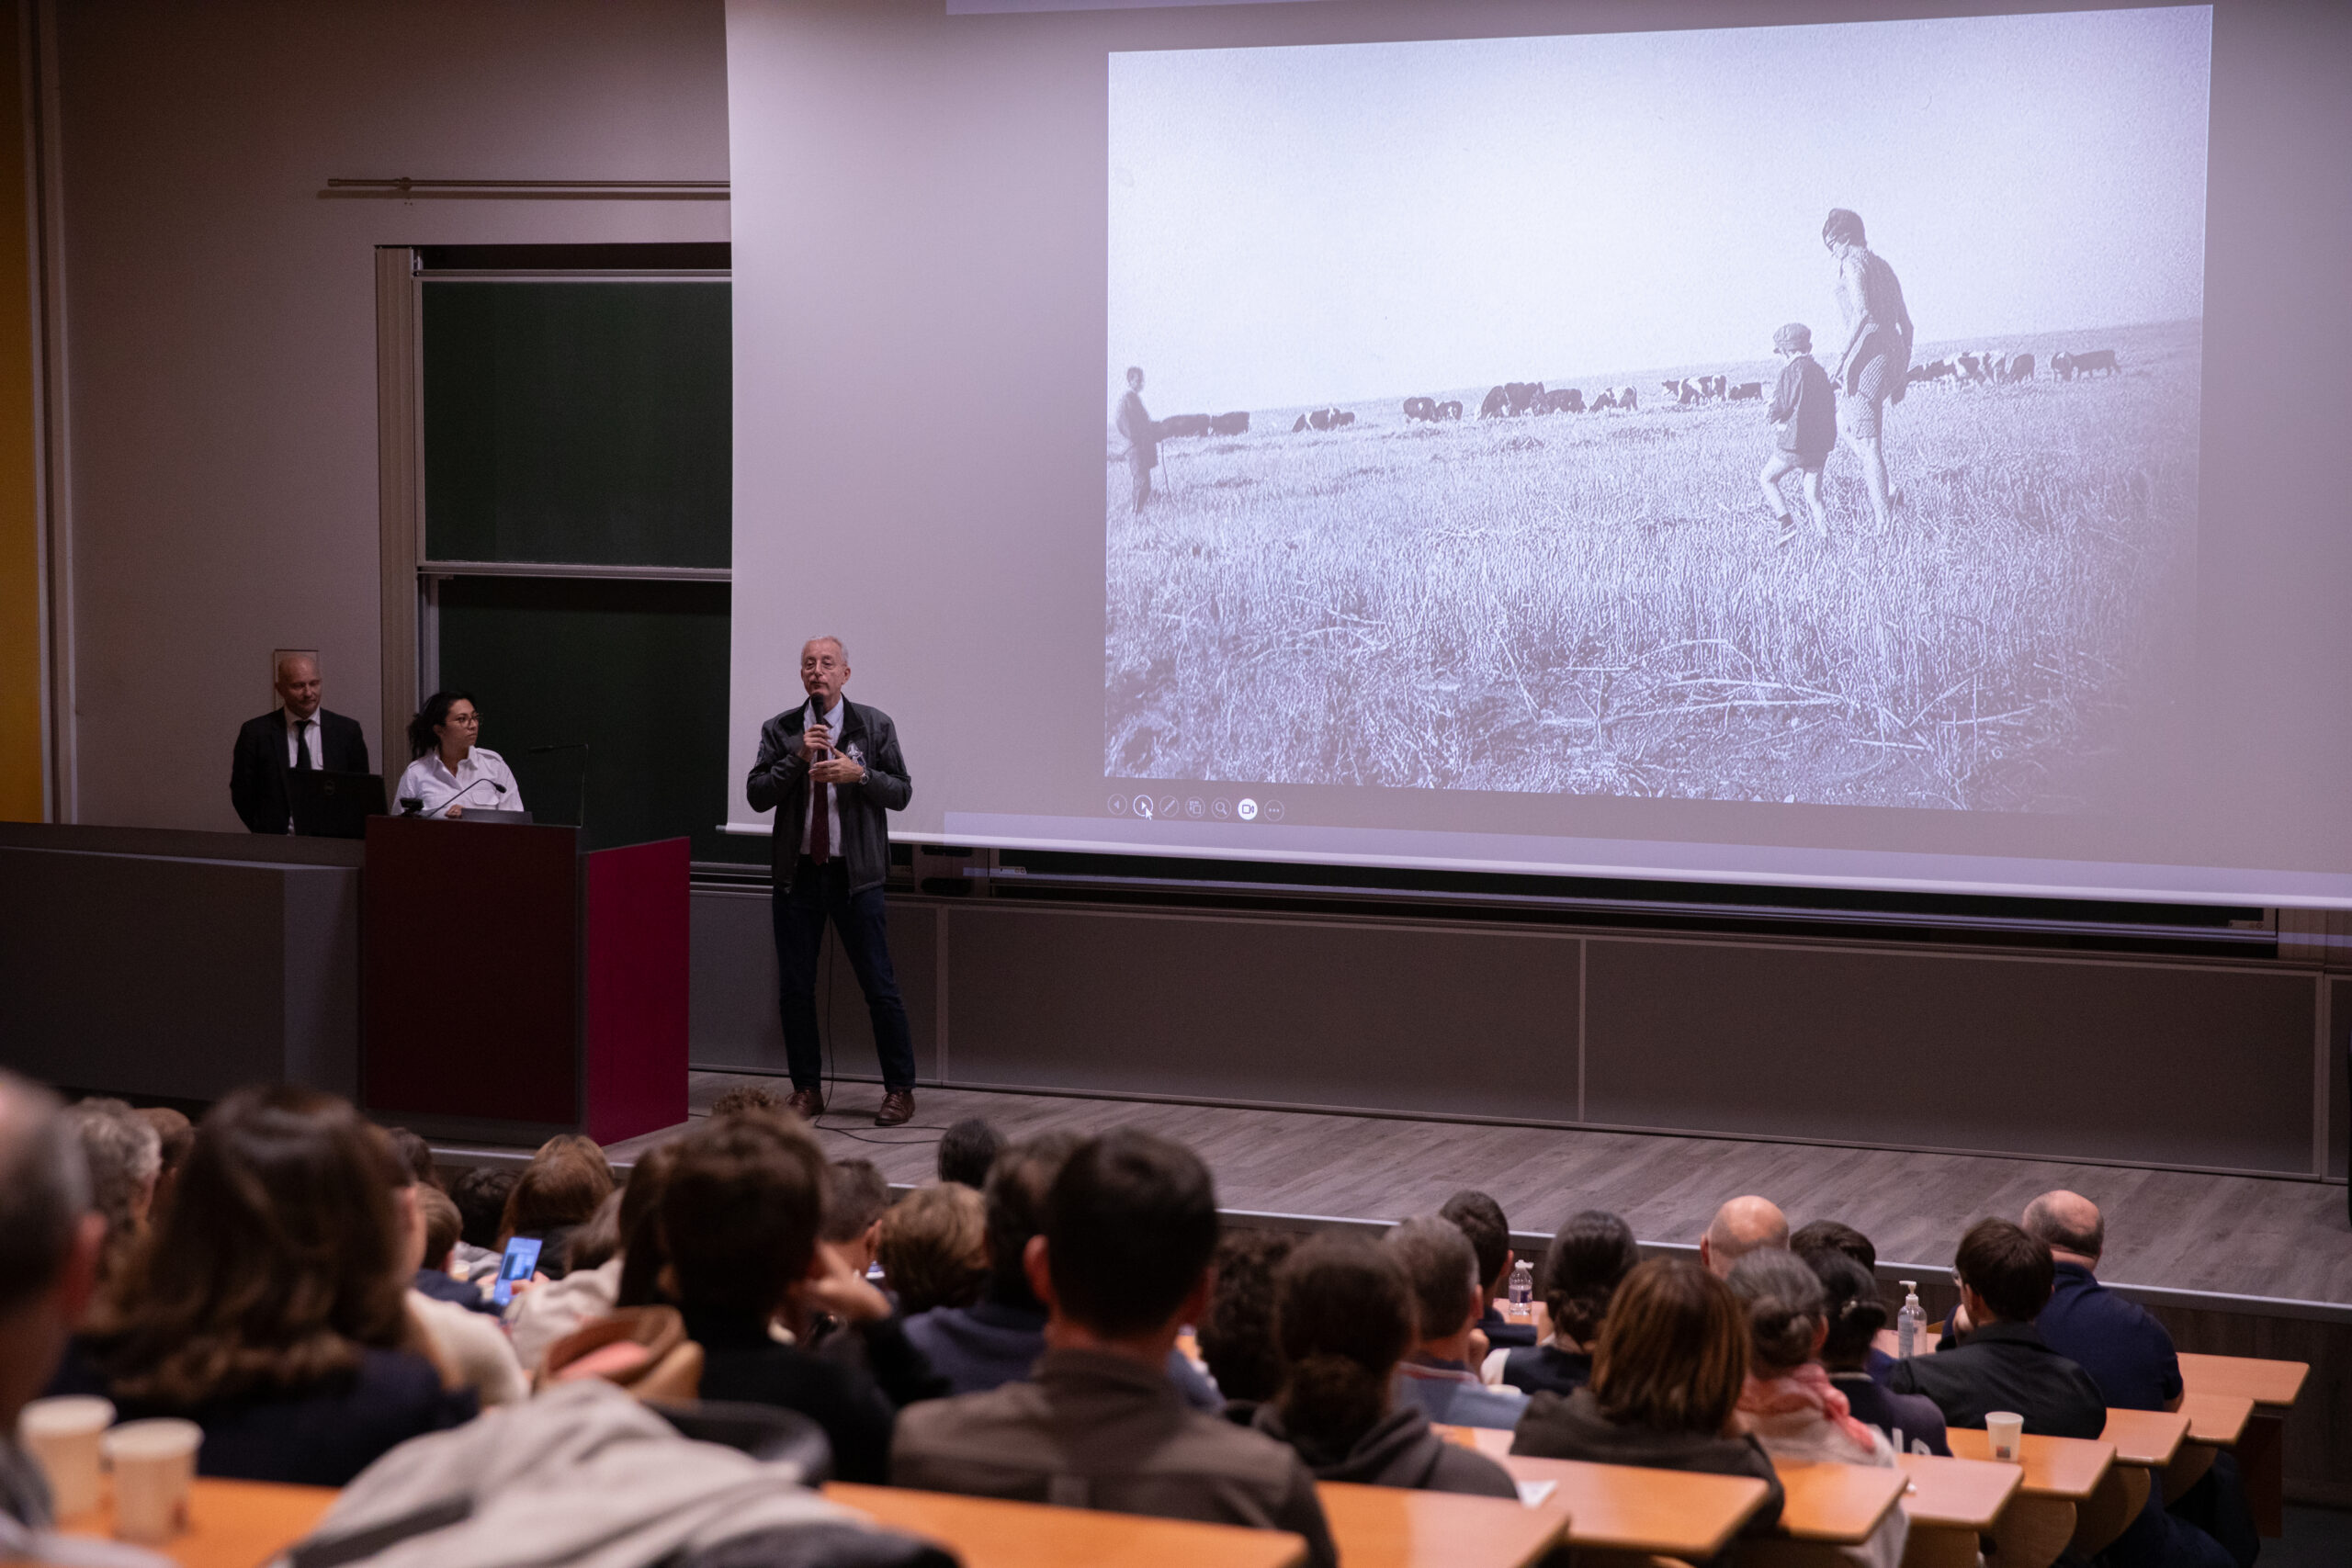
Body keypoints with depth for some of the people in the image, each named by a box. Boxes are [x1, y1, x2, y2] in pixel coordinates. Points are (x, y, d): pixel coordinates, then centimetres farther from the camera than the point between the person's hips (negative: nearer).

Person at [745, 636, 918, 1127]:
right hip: (797, 873, 2)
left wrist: (859, 774, -16)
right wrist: (797, 758, -16)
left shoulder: (875, 726, 2)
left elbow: (901, 793, 0)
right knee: (795, 989, 5)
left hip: (855, 875, -2)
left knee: (879, 986, -2)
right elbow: (756, 795, -3)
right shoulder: (779, 730, 5)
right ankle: (807, 1090, 17)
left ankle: (900, 1090, 7)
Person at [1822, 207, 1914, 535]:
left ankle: (1884, 522, -9)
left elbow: (1862, 313, -21)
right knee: (1844, 416, 24)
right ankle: (1885, 490, 9)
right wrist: (1901, 375, 25)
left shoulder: (1852, 264, -6)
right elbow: (1906, 324, 21)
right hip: (1894, 352, 9)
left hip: (1868, 351, -9)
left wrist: (1842, 357, -19)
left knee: (1867, 440, -5)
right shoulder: (1882, 266, 20)